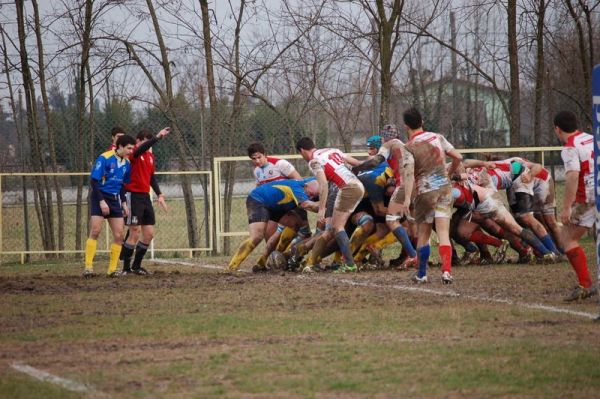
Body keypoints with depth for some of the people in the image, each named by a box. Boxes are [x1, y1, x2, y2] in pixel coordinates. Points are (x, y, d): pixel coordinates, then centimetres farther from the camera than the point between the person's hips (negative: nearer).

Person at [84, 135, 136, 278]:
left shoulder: (126, 163, 8)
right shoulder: (104, 159, -13)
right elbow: (93, 181, -15)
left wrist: (123, 203, 13)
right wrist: (101, 201, -19)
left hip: (115, 199, 6)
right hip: (100, 197, -6)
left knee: (119, 236, -1)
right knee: (95, 231, -14)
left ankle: (112, 269, 6)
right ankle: (88, 267, -11)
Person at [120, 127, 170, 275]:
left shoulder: (150, 156, 14)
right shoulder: (134, 154, -10)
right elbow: (141, 149, -34)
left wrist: (159, 194, 14)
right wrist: (158, 137, -42)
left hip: (145, 196, 8)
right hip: (133, 195, -8)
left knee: (149, 234, 7)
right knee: (134, 234, -8)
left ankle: (136, 266, 18)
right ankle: (126, 268, 0)